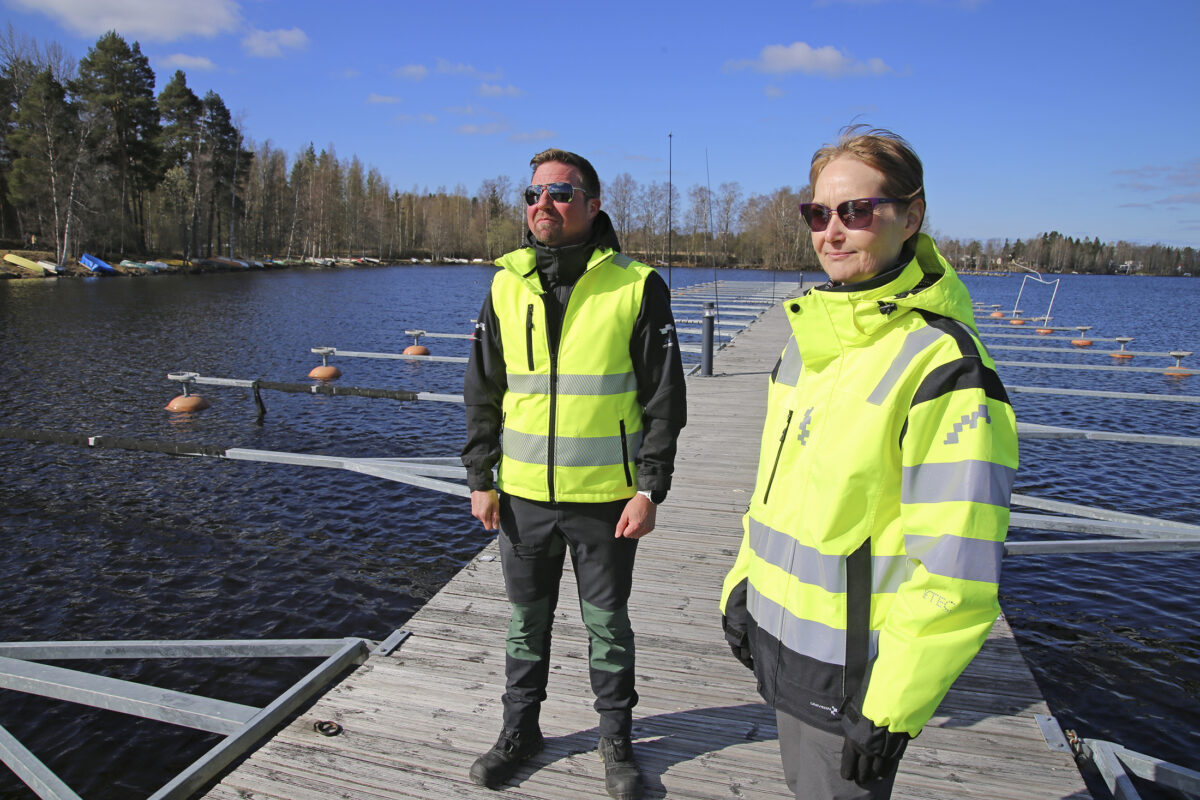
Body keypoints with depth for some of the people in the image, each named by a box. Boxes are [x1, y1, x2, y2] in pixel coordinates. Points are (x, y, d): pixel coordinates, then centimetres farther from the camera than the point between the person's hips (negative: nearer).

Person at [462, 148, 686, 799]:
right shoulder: (506, 286, 3)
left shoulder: (636, 287, -7)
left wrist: (650, 488, -9)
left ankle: (616, 737, 36)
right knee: (526, 622, 18)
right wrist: (480, 479, 5)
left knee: (607, 625, 14)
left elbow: (664, 399, -5)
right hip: (523, 494, 3)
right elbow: (483, 392, 9)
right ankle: (520, 729, 40)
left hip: (606, 496, -3)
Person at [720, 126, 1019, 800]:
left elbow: (954, 571, -22)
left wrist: (893, 708, -19)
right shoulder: (810, 339, 4)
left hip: (853, 671, -7)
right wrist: (744, 582, 14)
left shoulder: (943, 366, -21)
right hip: (783, 642, 8)